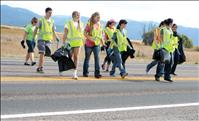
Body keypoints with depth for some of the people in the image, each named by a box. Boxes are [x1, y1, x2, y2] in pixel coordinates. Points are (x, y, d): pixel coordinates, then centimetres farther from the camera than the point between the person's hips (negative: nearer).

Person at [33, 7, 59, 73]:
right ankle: (41, 68, -12)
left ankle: (39, 68, 14)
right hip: (41, 39, -5)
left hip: (48, 40, 5)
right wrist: (33, 38, -8)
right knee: (42, 53, -15)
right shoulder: (41, 20, -3)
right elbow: (36, 29, -2)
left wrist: (56, 38, -1)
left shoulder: (52, 21, 11)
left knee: (43, 54, 6)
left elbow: (53, 31, 15)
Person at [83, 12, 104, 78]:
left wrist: (102, 42, 11)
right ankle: (85, 72, 22)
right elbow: (85, 33, -11)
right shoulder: (89, 24, -9)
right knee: (87, 58, 10)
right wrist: (91, 39, -22)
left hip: (96, 44, 3)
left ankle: (97, 73, -13)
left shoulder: (99, 25, 7)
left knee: (97, 57, -11)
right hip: (89, 44, -3)